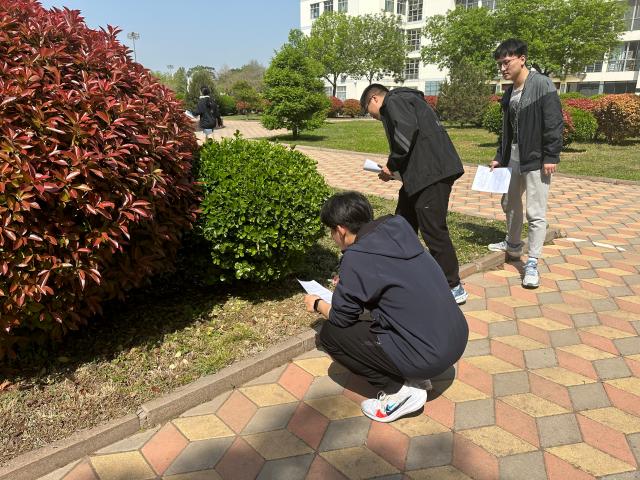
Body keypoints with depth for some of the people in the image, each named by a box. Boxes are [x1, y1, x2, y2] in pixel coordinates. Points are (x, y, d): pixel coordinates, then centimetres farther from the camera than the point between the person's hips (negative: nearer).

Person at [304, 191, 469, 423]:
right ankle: (414, 377, 18)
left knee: (329, 334, 3)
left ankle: (399, 391, 4)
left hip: (429, 356, -8)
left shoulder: (357, 258, -17)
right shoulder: (398, 229, 4)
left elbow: (341, 318, -4)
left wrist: (317, 304, 16)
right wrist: (349, 283, 29)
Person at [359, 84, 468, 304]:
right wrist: (395, 169, 15)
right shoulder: (409, 101, 29)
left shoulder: (394, 101, -2)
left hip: (432, 173, -11)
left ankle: (453, 288, 5)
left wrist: (392, 164, -9)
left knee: (433, 229, -6)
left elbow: (407, 131, -21)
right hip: (424, 173, 11)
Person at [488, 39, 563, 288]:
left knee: (535, 212, -5)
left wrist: (550, 157, -18)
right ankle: (513, 244, 39)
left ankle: (532, 263, 2)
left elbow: (554, 123, -15)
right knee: (510, 203, 19)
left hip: (536, 158, -8)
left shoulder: (542, 85, -11)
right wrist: (499, 157, 16)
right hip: (513, 157, 8)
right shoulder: (509, 93, 12)